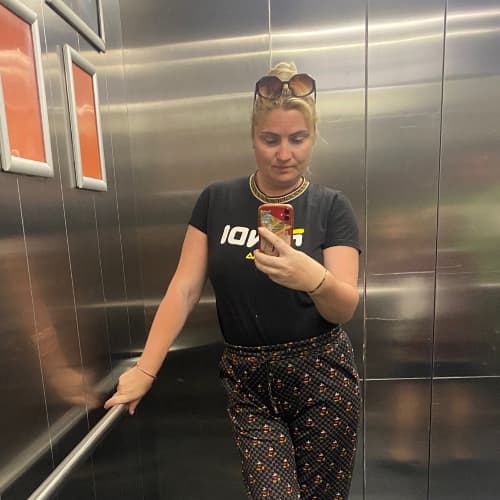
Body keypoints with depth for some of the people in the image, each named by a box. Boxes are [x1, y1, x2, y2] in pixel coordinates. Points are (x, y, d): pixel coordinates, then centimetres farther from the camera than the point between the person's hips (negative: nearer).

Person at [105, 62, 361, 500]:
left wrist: (315, 278, -32)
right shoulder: (216, 201, -1)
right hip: (247, 380, 1)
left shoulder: (331, 206, -5)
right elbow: (184, 288, -3)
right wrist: (146, 369, -9)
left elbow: (345, 309, -10)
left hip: (320, 377, 0)